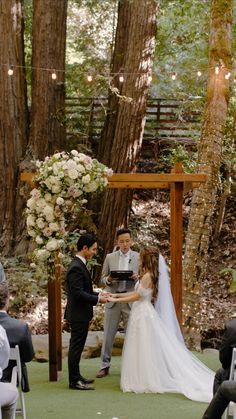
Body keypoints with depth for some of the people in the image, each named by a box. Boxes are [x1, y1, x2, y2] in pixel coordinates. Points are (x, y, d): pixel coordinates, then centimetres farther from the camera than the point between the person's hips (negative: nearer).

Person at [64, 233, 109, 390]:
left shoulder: (80, 265, 13)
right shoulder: (76, 268, -20)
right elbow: (78, 293, -24)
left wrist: (98, 295, 8)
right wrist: (97, 299, -18)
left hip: (81, 314, 10)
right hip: (78, 314, -10)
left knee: (77, 347, 16)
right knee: (76, 347, -4)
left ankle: (76, 376, 25)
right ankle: (74, 381, 1)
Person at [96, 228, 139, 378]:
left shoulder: (139, 257, 4)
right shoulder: (110, 257, 8)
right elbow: (102, 279, 10)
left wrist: (137, 277, -16)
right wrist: (108, 280, -13)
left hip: (131, 300, -1)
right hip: (113, 300, 1)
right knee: (108, 334, 3)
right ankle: (105, 366, 11)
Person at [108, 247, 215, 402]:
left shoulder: (147, 276, -16)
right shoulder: (154, 276, 12)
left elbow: (137, 296, -12)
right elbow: (138, 293, 15)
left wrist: (116, 300, -4)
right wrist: (118, 295, 17)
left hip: (144, 316, -9)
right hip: (147, 314, 9)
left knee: (145, 350, -3)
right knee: (152, 349, 10)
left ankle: (146, 382, 1)